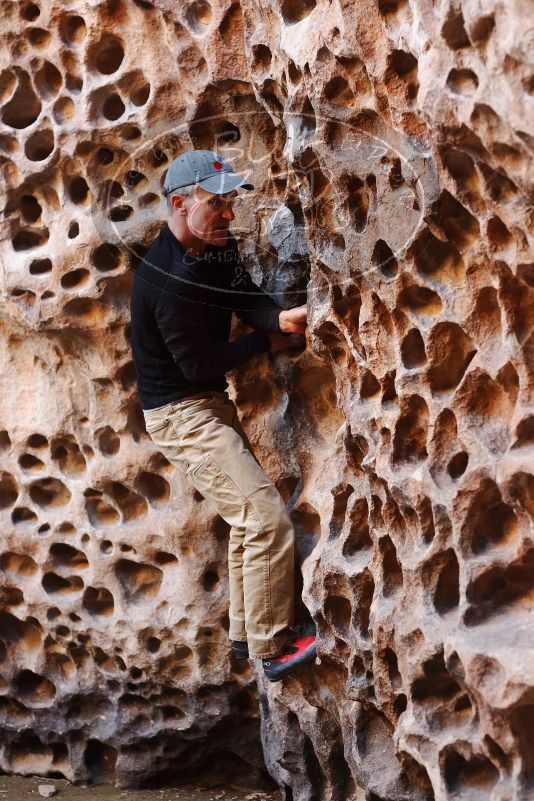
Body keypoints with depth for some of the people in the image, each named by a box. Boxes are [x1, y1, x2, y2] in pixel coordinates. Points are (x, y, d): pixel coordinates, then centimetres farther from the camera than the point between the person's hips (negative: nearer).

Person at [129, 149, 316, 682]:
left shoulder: (215, 248, 3)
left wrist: (279, 317, -28)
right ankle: (273, 650, -2)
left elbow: (245, 298, -6)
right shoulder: (170, 277, -25)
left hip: (211, 404, 10)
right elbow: (199, 363, -21)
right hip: (181, 414, -10)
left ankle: (245, 633, 30)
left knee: (247, 517, 18)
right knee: (269, 520, -13)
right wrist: (270, 342, -10)